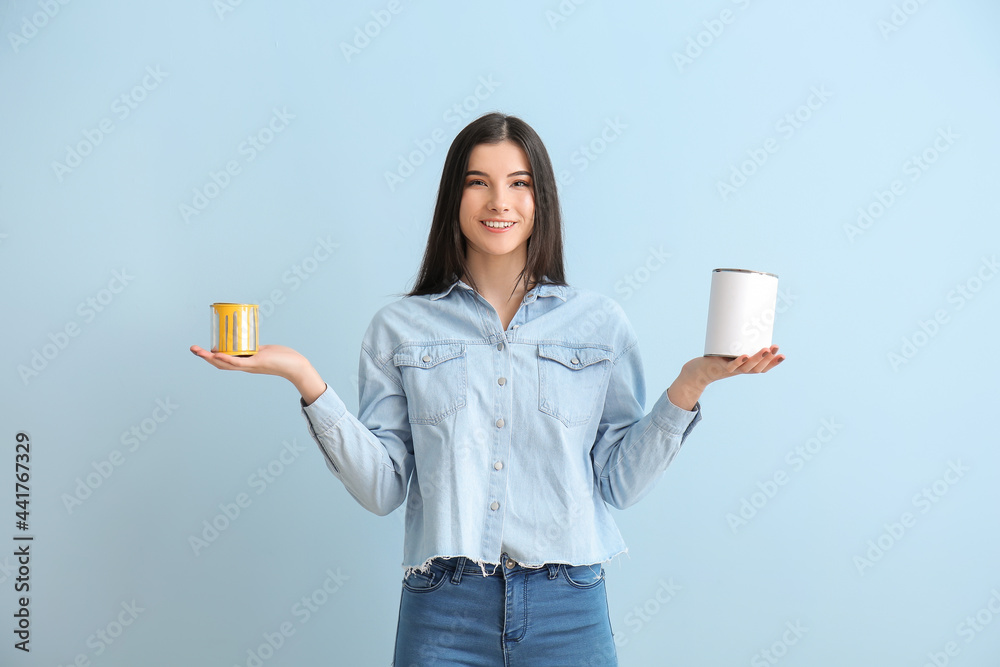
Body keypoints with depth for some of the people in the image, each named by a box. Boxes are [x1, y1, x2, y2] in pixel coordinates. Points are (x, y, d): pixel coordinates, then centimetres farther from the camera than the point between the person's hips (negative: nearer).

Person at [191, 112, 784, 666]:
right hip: (443, 611, 0)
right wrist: (307, 380, -10)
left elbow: (619, 482, 2)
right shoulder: (399, 329, 4)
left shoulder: (600, 323, 4)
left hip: (567, 612, 1)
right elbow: (384, 488, -2)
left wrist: (689, 385, -8)